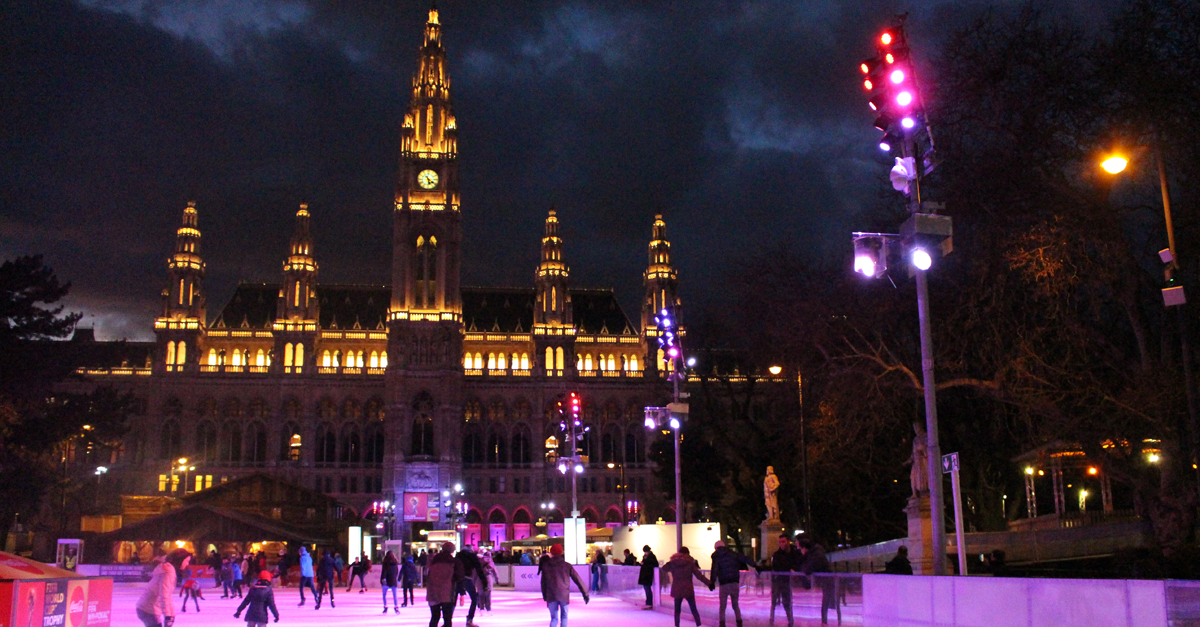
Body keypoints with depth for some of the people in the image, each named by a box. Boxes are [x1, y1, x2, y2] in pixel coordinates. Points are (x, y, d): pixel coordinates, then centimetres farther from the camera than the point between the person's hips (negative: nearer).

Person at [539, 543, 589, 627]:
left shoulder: (546, 566, 6)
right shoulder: (567, 566, 3)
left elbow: (543, 582, 9)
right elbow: (578, 580, 4)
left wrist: (545, 596, 18)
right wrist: (585, 594, 7)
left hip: (551, 596, 1)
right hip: (564, 595, -1)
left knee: (554, 618, 6)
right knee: (564, 616, 17)